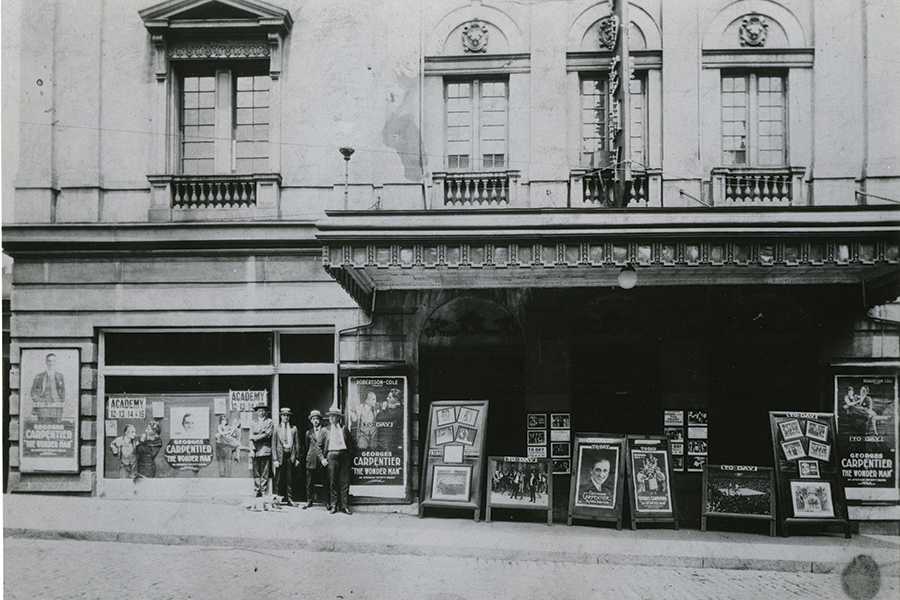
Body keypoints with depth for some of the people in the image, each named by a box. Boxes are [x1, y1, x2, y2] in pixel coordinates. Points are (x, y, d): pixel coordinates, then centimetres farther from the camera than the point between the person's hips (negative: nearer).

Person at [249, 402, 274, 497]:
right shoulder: (253, 423, 18)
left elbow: (267, 434, -5)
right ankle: (258, 490, 4)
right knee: (256, 472, -1)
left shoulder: (269, 422, 7)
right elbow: (251, 437, 10)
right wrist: (252, 449, -1)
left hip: (265, 449, -3)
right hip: (255, 450, 3)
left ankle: (264, 491, -1)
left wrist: (255, 437, -5)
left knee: (264, 472, -5)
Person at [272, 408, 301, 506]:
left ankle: (289, 499, 9)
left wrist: (297, 458, 5)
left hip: (290, 456, 2)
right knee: (279, 479, 0)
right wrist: (275, 459, -5)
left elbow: (297, 444, 10)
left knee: (290, 479, 3)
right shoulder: (277, 428, 4)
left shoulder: (293, 428, 9)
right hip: (280, 455, -1)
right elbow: (273, 445, 2)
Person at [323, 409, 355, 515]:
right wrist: (324, 457, 4)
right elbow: (323, 445, 11)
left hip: (344, 455, 0)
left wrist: (350, 455, 3)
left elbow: (350, 442, 11)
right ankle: (334, 505, 7)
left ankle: (344, 506, 1)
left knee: (345, 482, -2)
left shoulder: (344, 428, 10)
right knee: (333, 482, 0)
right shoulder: (327, 429, 9)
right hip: (332, 455, 0)